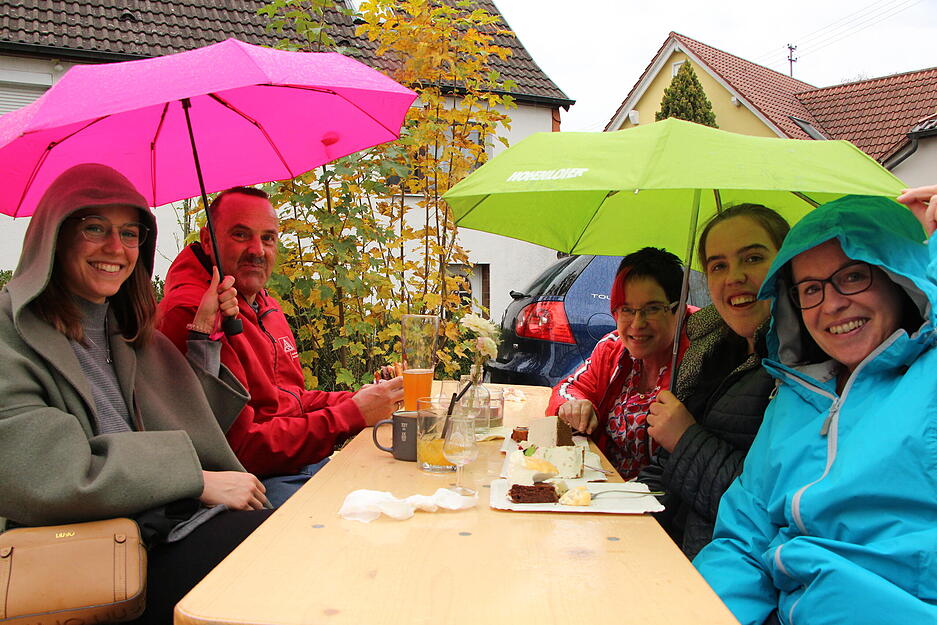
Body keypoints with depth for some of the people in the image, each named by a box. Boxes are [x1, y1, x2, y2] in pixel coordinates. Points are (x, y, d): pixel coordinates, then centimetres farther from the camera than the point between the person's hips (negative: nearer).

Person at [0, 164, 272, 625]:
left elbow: (193, 422, 21)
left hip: (184, 526, 7)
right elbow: (38, 475, -18)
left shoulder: (128, 329, 19)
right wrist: (199, 481, -15)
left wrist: (204, 332, 11)